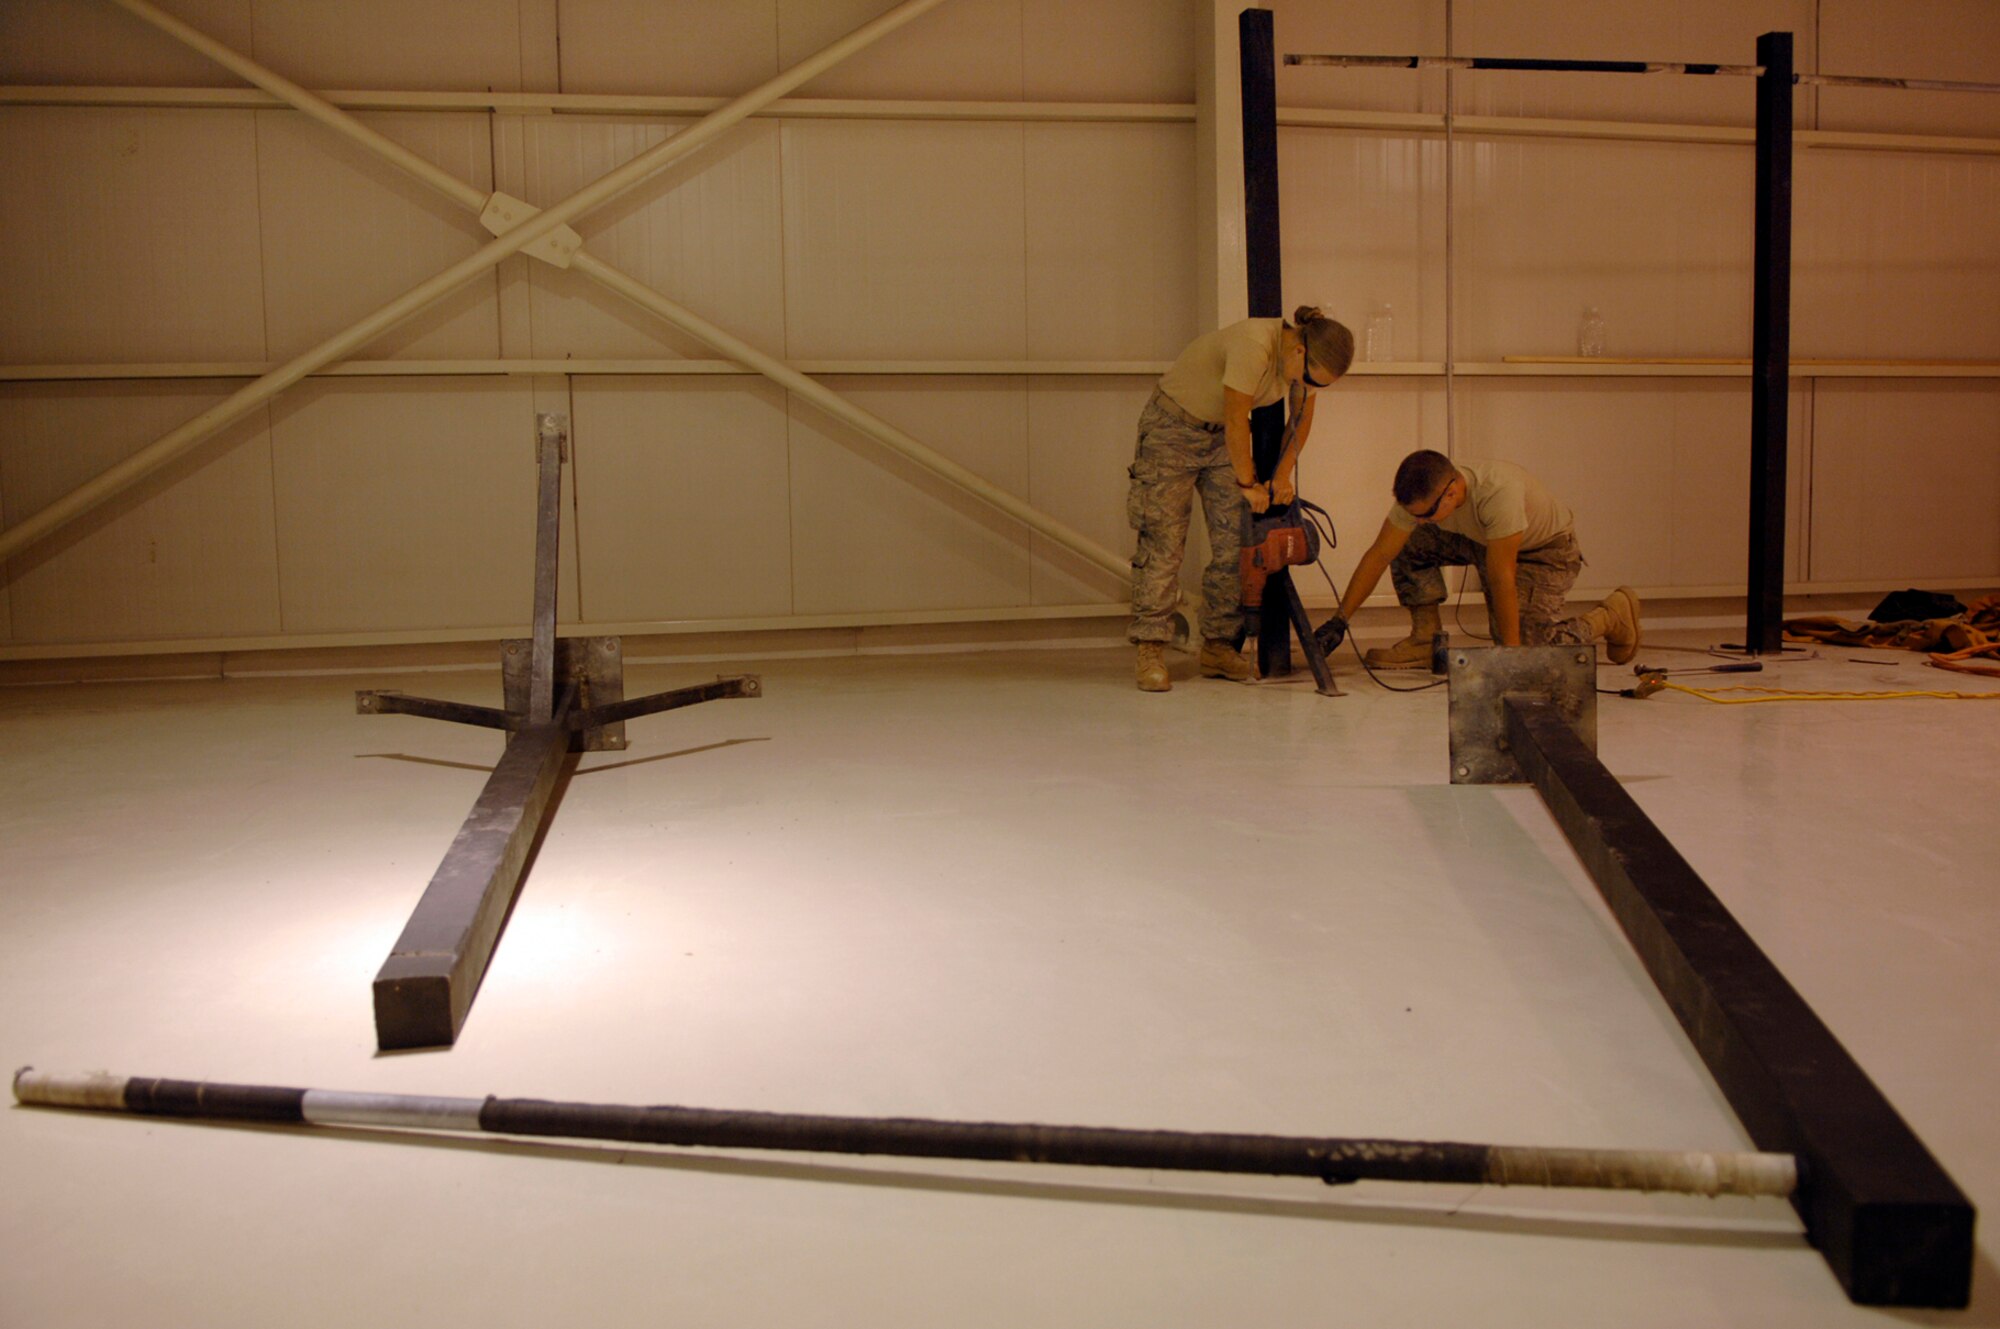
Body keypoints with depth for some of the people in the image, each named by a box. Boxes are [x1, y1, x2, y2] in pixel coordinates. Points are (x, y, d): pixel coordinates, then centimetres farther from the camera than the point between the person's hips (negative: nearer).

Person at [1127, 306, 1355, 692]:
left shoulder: (1306, 357, -10)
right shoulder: (1254, 345, -33)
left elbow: (1301, 417, 6)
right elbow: (1236, 420, -27)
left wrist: (1284, 473, -2)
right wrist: (1248, 484, -17)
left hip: (1221, 435, 7)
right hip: (1173, 427, -7)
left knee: (1236, 543, -1)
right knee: (1163, 543, -11)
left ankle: (1218, 646, 6)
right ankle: (1151, 652, -9)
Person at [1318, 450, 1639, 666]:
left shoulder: (1498, 493, -42)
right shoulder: (1417, 496, -23)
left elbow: (1501, 579, -38)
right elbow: (1378, 556, -17)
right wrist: (1339, 622, -21)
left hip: (1547, 550, -6)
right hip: (1483, 541, 6)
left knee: (1527, 646, -22)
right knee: (1409, 544, -14)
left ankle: (1611, 616, 4)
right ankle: (1425, 638, 0)